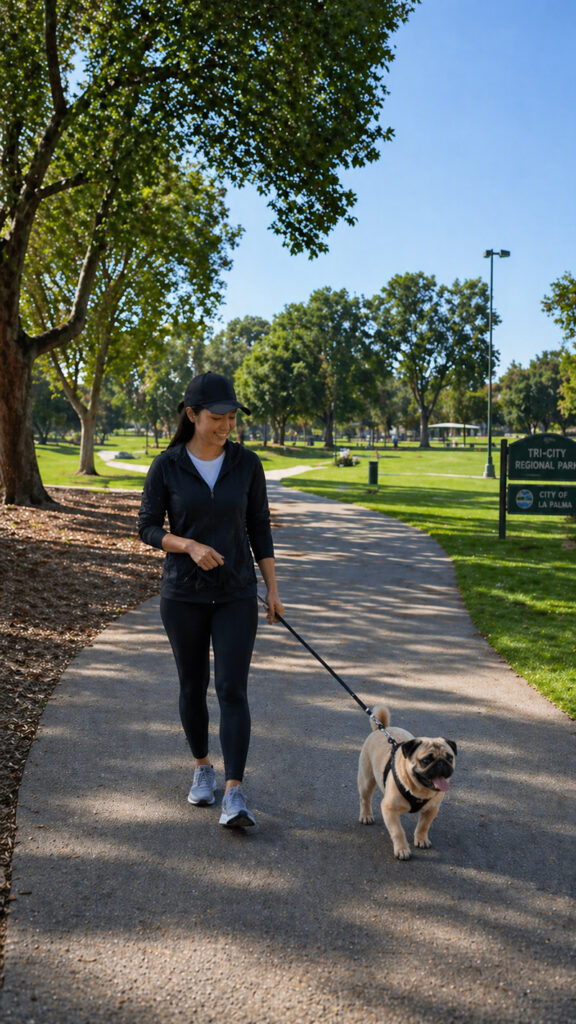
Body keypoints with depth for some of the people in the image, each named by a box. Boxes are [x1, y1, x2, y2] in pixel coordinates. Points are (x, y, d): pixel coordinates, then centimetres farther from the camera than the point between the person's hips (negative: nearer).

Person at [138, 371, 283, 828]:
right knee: (193, 685, 12)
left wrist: (273, 589, 2)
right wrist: (190, 546, -21)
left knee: (233, 689, -8)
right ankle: (203, 768, 34)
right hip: (184, 593, 0)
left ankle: (234, 795, -9)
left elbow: (259, 528, 4)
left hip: (236, 593, 0)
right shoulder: (166, 467, -7)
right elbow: (148, 529, -2)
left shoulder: (247, 463, -3)